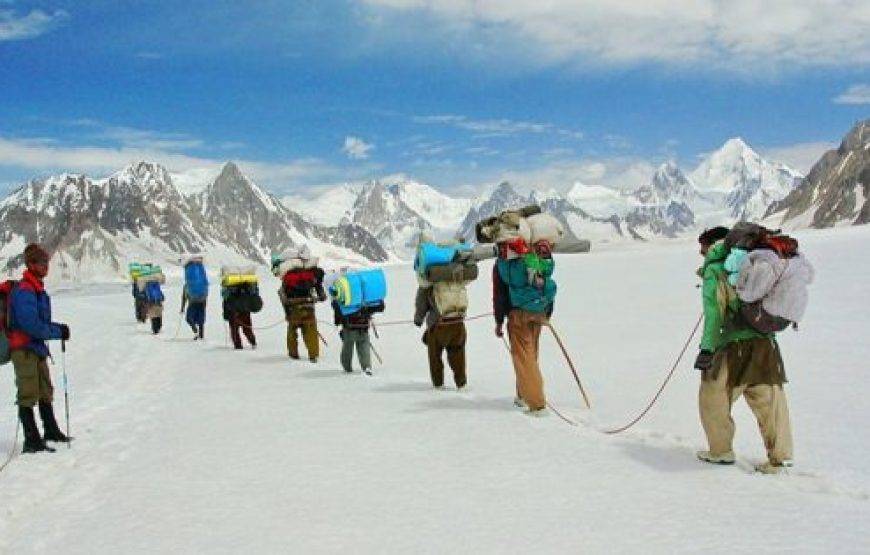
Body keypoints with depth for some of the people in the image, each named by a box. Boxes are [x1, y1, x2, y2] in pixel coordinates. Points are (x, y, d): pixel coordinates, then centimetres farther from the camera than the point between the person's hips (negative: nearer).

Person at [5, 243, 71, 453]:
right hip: (24, 349, -10)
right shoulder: (24, 291, -19)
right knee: (28, 396, -5)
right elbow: (31, 325, -25)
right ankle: (32, 440, 0)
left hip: (37, 347, 10)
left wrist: (58, 328, 2)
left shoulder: (37, 289, 13)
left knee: (45, 392, 20)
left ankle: (51, 431, 34)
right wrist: (58, 332, -15)